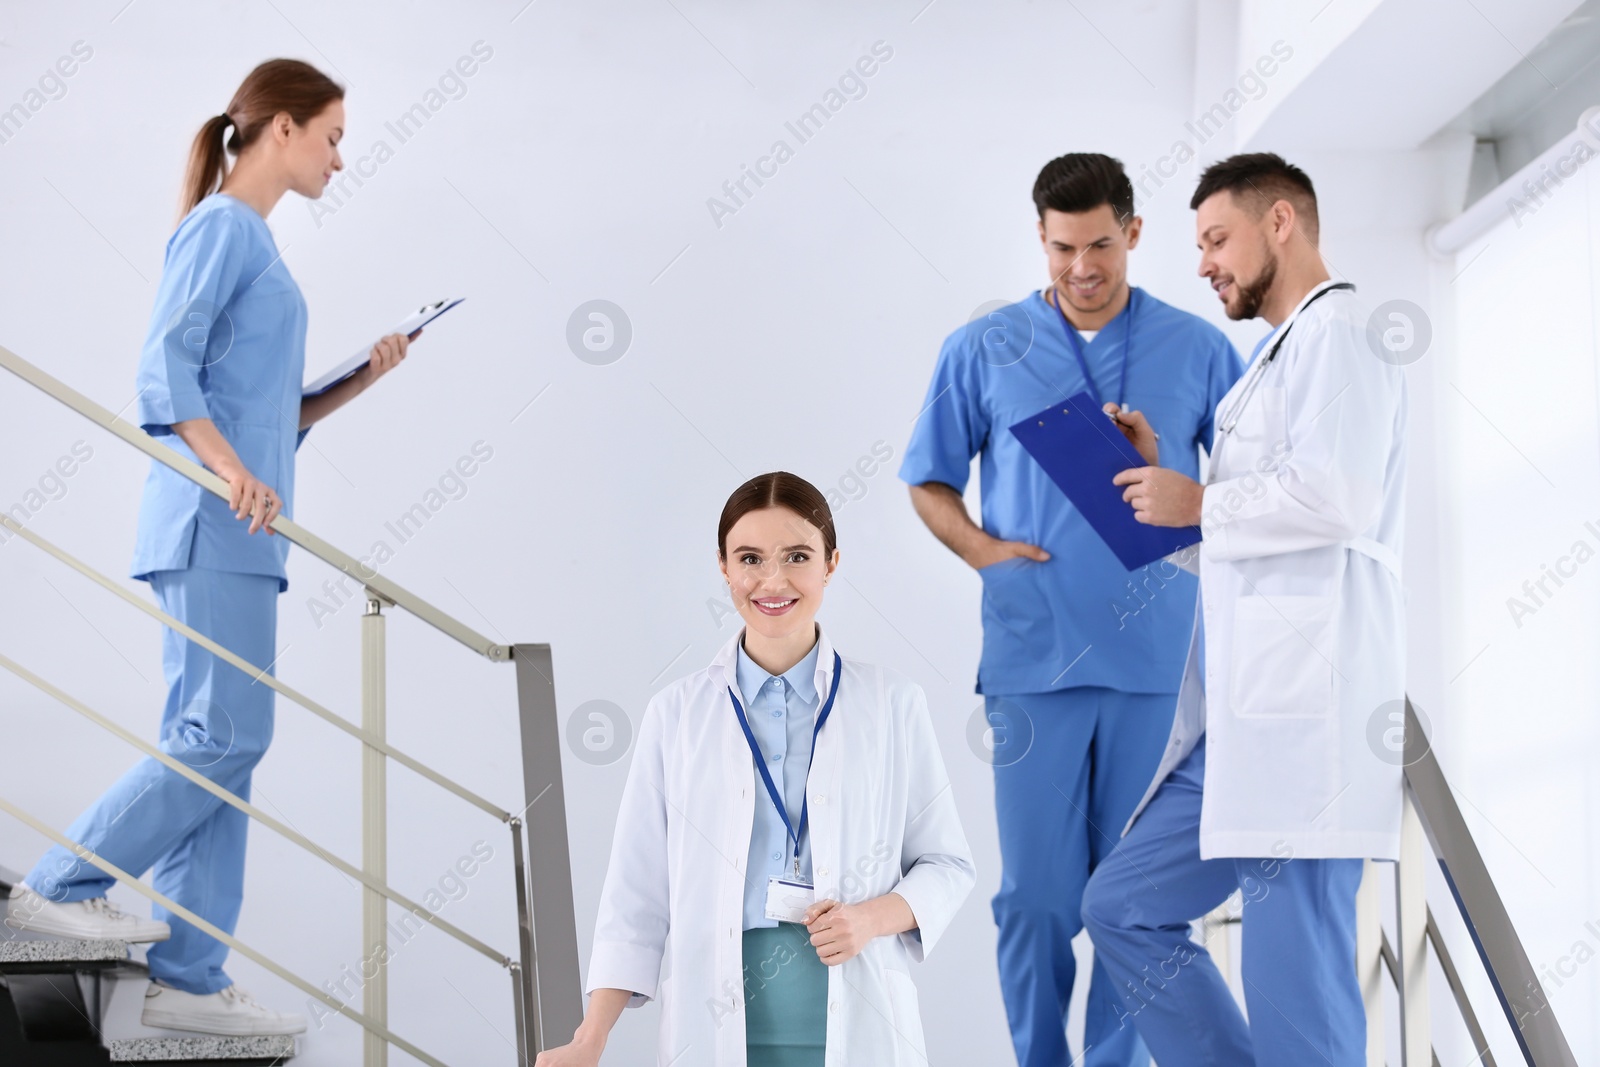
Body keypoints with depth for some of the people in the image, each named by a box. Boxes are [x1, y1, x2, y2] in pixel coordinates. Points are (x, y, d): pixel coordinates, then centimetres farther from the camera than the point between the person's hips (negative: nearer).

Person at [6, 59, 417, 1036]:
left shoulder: (254, 241, 23)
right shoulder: (220, 226, -4)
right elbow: (165, 371, -15)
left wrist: (360, 380, 11)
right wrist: (231, 473, -25)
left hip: (236, 534, 9)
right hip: (210, 525, -9)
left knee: (218, 748, 5)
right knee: (225, 735, -12)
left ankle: (187, 978, 6)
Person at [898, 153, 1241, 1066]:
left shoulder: (1199, 350, 7)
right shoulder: (983, 350, 6)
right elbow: (930, 481, 13)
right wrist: (984, 549, -4)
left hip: (1157, 657, 0)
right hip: (1034, 654, 0)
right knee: (1038, 894, 1)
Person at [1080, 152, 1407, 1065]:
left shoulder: (1337, 330, -5)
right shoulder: (1284, 351, 25)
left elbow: (1334, 495, -20)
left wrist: (1198, 503, -7)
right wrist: (1167, 471, 15)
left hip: (1308, 705, -11)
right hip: (1240, 710, 11)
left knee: (1296, 994, -9)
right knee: (1124, 908, 12)